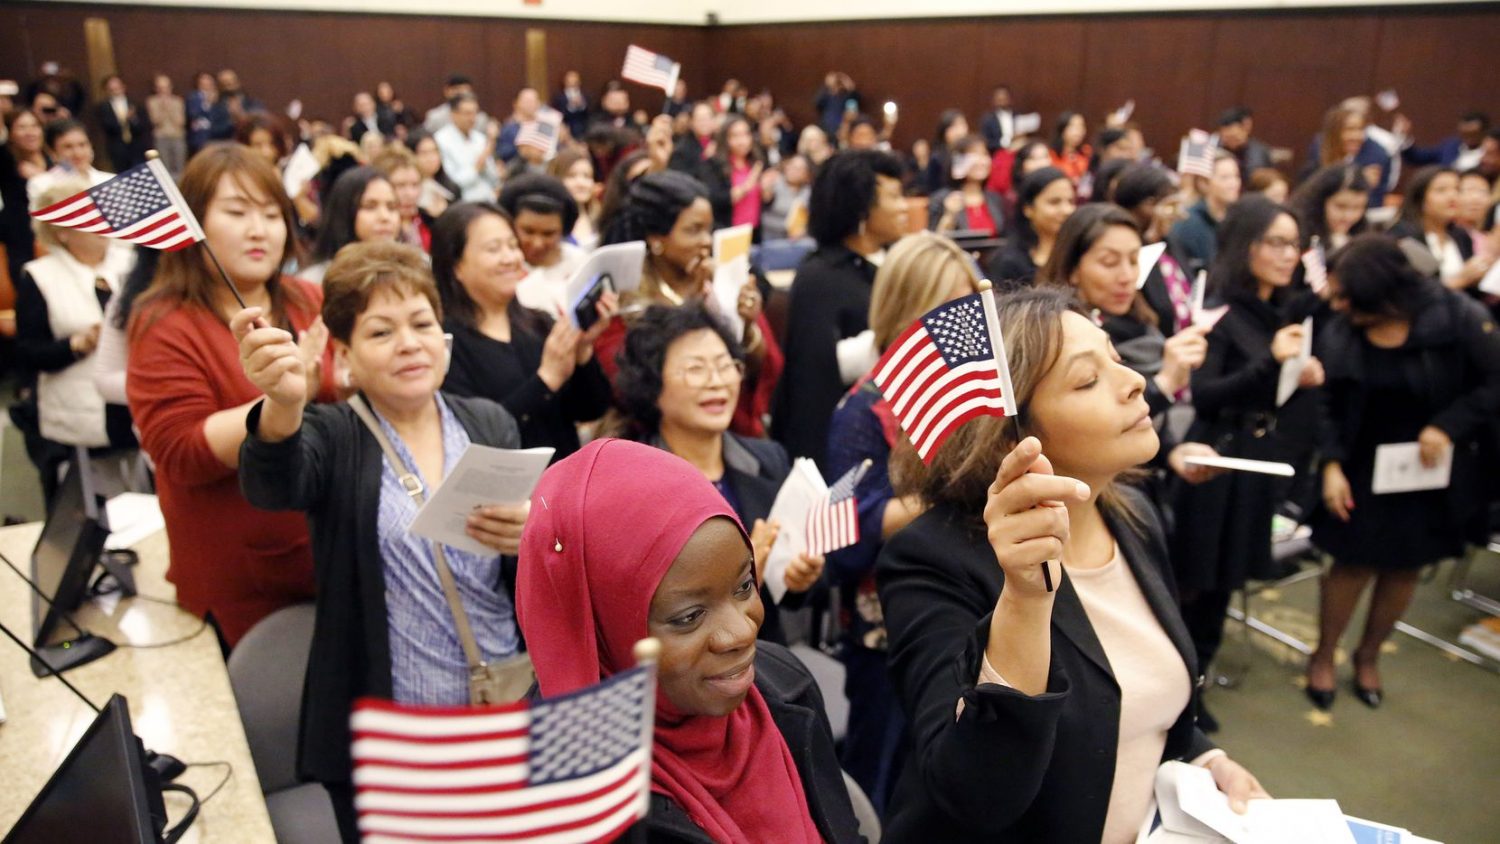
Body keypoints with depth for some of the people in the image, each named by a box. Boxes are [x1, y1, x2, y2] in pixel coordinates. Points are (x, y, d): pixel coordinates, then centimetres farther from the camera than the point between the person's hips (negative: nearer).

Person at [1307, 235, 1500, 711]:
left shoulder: (1456, 316, -16)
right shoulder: (1338, 336, -13)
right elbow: (1328, 406, -7)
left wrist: (1448, 426, -21)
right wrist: (1331, 465, -15)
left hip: (1434, 471, 1)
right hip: (1365, 468, -1)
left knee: (1405, 567, 13)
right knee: (1354, 562, 3)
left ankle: (1369, 655, 34)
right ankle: (1323, 655, 24)